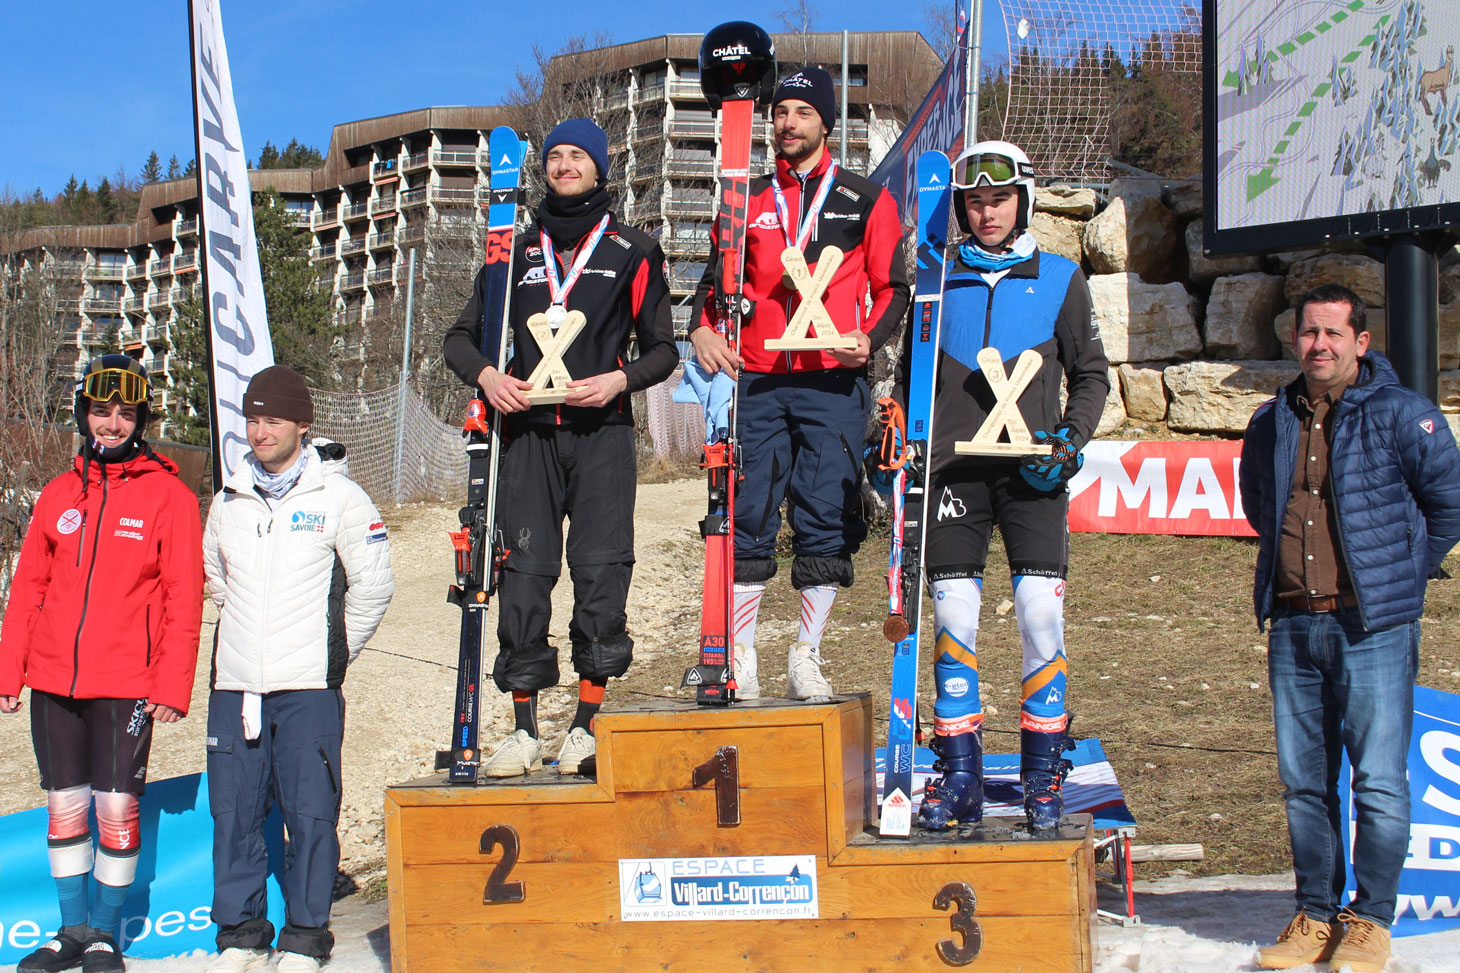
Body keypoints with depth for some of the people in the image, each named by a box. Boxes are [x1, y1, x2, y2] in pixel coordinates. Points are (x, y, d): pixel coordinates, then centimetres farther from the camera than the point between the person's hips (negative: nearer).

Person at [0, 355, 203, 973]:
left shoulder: (169, 495, -1)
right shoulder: (58, 494, 11)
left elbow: (182, 599, -4)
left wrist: (172, 685, -9)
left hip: (125, 684, -4)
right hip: (52, 680, 4)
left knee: (116, 809, -2)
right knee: (64, 807, 10)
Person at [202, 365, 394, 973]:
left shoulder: (338, 497, -2)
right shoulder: (229, 500, 11)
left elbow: (373, 587, 1)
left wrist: (332, 651, 5)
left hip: (308, 689, -4)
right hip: (235, 684, 4)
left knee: (310, 813, -1)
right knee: (233, 813, 6)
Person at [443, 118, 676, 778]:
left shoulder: (632, 254, 11)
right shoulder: (517, 253, 18)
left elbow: (662, 348, 10)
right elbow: (462, 335, 20)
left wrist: (621, 379, -10)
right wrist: (485, 373, -2)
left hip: (602, 432, -2)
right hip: (530, 432, 2)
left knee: (600, 570, -7)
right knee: (524, 571, -3)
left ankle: (588, 725, 2)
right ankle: (524, 728, 3)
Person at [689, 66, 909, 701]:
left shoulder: (865, 201, 9)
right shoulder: (749, 201, 17)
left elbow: (892, 286, 8)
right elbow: (717, 277, 19)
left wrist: (869, 339, -10)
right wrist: (702, 327, -1)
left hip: (832, 384, -2)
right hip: (755, 381, 2)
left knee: (826, 520, -3)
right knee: (748, 518, -2)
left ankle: (806, 659, 7)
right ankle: (741, 658, 5)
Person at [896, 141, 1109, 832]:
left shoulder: (1059, 278, 8)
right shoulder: (938, 280, 12)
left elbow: (1091, 375, 12)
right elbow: (910, 377, 19)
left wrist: (1069, 442, -4)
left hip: (1032, 473, -1)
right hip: (954, 469, 1)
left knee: (1041, 617, -7)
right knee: (952, 622, -1)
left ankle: (1043, 777, 6)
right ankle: (960, 777, 8)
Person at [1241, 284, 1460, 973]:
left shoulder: (1400, 414, -3)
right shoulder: (1271, 424, 12)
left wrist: (1402, 573, 5)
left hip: (1373, 628, -4)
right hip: (1293, 625, 5)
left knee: (1379, 783, -3)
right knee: (1303, 781, 9)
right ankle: (1315, 916, 18)